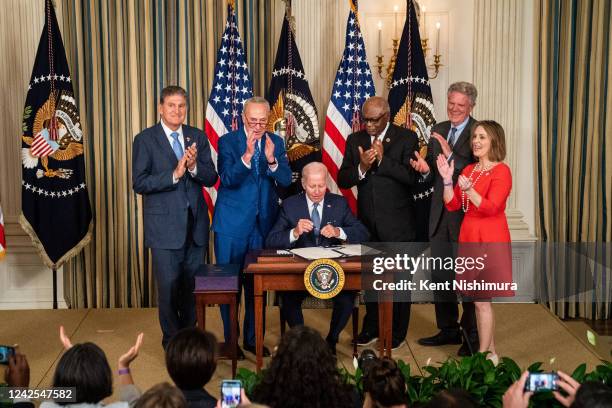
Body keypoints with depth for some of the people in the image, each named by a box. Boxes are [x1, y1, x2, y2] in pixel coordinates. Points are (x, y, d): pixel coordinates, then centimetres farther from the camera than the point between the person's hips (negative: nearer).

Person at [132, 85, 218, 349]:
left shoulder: (198, 137, 7)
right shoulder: (145, 139, -4)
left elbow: (211, 179, 3)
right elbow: (140, 184, -11)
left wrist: (194, 167, -18)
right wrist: (174, 174, -22)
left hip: (195, 225, 4)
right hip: (165, 226, -4)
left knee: (192, 285, 13)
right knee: (169, 287, 2)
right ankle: (172, 341, 19)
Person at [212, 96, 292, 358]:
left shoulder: (275, 142, 3)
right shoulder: (228, 142, -6)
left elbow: (286, 180, -4)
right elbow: (227, 179, -17)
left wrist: (271, 160, -22)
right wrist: (247, 155, -31)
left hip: (263, 223, 3)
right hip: (232, 224, -3)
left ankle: (252, 338, 24)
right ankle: (230, 340, 18)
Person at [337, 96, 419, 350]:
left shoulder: (406, 138, -5)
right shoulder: (355, 140, 5)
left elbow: (411, 177, -16)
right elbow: (343, 180, 0)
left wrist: (383, 159, -22)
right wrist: (362, 167, -18)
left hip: (397, 224, -4)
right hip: (367, 222, 4)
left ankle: (397, 332, 21)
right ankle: (371, 327, 29)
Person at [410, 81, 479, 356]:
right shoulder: (438, 130, 10)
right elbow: (432, 174, 12)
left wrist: (451, 154, -29)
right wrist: (425, 169, -10)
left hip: (467, 214, -7)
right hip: (440, 214, 7)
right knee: (440, 275, 16)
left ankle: (473, 336, 15)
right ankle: (448, 329, 31)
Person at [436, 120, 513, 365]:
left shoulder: (501, 171, -8)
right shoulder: (469, 170, 13)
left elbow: (491, 208, -19)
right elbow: (452, 206, 7)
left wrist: (469, 190, -32)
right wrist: (447, 179, -6)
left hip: (490, 240, -7)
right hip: (469, 237, 7)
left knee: (482, 300, -5)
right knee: (479, 300, 11)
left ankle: (482, 355, 3)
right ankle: (490, 352, 22)